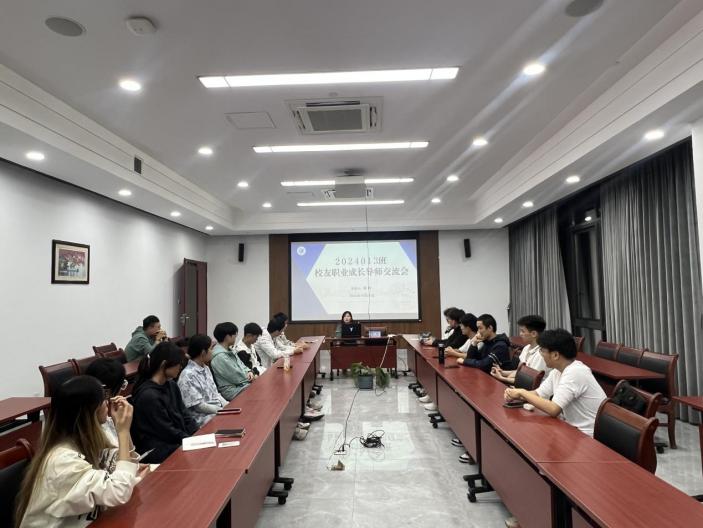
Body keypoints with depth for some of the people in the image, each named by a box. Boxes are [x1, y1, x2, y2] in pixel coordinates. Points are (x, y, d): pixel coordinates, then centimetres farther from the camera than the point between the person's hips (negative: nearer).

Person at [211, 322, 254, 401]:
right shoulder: (220, 356, -21)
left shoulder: (230, 350, 9)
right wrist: (249, 377, -4)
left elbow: (240, 364, 19)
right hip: (231, 390, -9)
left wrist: (249, 371, -1)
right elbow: (236, 377, -19)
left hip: (240, 383, 9)